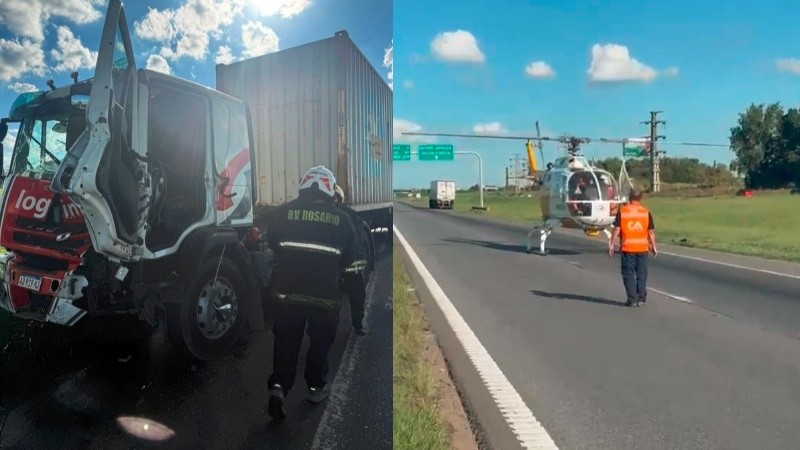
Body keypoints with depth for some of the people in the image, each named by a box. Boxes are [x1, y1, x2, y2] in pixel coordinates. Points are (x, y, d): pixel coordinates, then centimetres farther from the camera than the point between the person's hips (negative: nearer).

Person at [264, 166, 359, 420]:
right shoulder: (341, 218, -2)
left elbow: (271, 244, 7)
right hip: (325, 291, -1)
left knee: (286, 340, 13)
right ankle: (316, 386, 27)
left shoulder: (282, 212, -2)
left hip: (288, 289, 1)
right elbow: (351, 254, 5)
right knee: (321, 339, 17)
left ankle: (278, 386, 2)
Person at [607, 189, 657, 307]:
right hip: (642, 247, 2)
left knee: (628, 274, 5)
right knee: (641, 274, 11)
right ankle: (641, 298, 15)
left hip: (627, 248, -2)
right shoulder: (646, 212, 1)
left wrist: (612, 244, -1)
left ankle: (632, 299, 3)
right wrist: (653, 246, 12)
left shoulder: (622, 211, -4)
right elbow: (651, 231, 3)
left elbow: (616, 230, -6)